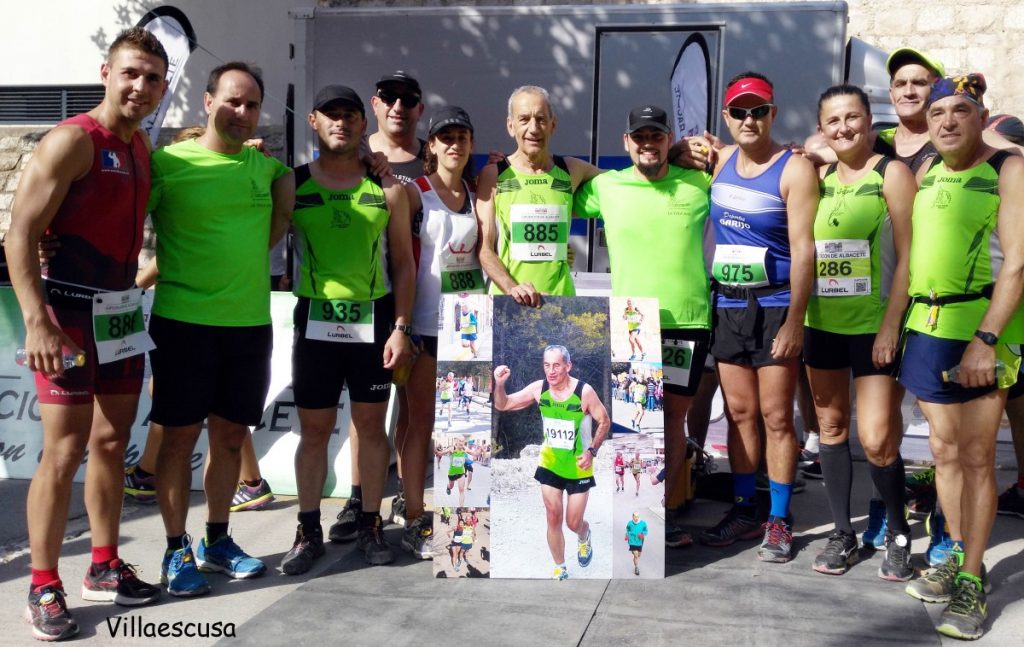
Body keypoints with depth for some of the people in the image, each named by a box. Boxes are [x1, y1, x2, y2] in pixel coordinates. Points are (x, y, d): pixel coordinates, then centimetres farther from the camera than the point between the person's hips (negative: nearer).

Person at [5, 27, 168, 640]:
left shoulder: (142, 144, 10)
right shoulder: (73, 140, -13)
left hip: (123, 310, 8)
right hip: (70, 311, -8)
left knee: (112, 442, 13)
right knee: (64, 451, -5)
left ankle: (106, 568, 25)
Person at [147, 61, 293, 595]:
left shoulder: (265, 166, 8)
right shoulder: (167, 162, -5)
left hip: (250, 321, 5)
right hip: (183, 320, -4)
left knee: (230, 435, 12)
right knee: (180, 434, 2)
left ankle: (217, 540, 27)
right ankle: (176, 550, 16)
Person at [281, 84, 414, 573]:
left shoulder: (387, 189, 4)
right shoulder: (292, 183, 4)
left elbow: (403, 264, 5)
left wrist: (400, 327, -2)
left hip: (374, 318, 0)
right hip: (315, 318, 0)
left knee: (371, 424, 7)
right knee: (314, 428, 5)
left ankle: (369, 524, 19)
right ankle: (309, 531, 15)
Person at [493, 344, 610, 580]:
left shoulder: (584, 391, -22)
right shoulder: (538, 388, -12)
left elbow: (604, 422, -10)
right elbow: (502, 405, -5)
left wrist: (592, 451, -22)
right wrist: (499, 384, -25)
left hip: (578, 467, -3)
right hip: (550, 464, 3)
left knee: (573, 522, 6)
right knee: (553, 518, 7)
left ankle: (584, 537, 44)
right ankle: (560, 570, 27)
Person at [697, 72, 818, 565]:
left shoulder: (795, 169, -9)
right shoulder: (723, 159, 8)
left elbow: (804, 248, -15)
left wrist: (794, 320, -19)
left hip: (775, 307, -5)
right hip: (727, 305, 5)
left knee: (776, 416, 0)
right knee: (739, 413, 11)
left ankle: (779, 521, 12)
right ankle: (744, 511, 22)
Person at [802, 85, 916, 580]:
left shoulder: (891, 173, -4)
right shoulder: (820, 176, 9)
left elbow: (907, 256, -8)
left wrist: (890, 325, -14)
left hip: (872, 324, -5)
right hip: (821, 323, 5)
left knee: (876, 439, -6)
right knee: (831, 426, 10)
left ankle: (898, 535, 17)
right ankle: (843, 534, 22)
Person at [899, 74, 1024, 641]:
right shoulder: (927, 174, 13)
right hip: (926, 326, 6)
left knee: (976, 456, 0)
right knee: (944, 450, 12)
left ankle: (971, 582, 10)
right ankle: (958, 557, 28)